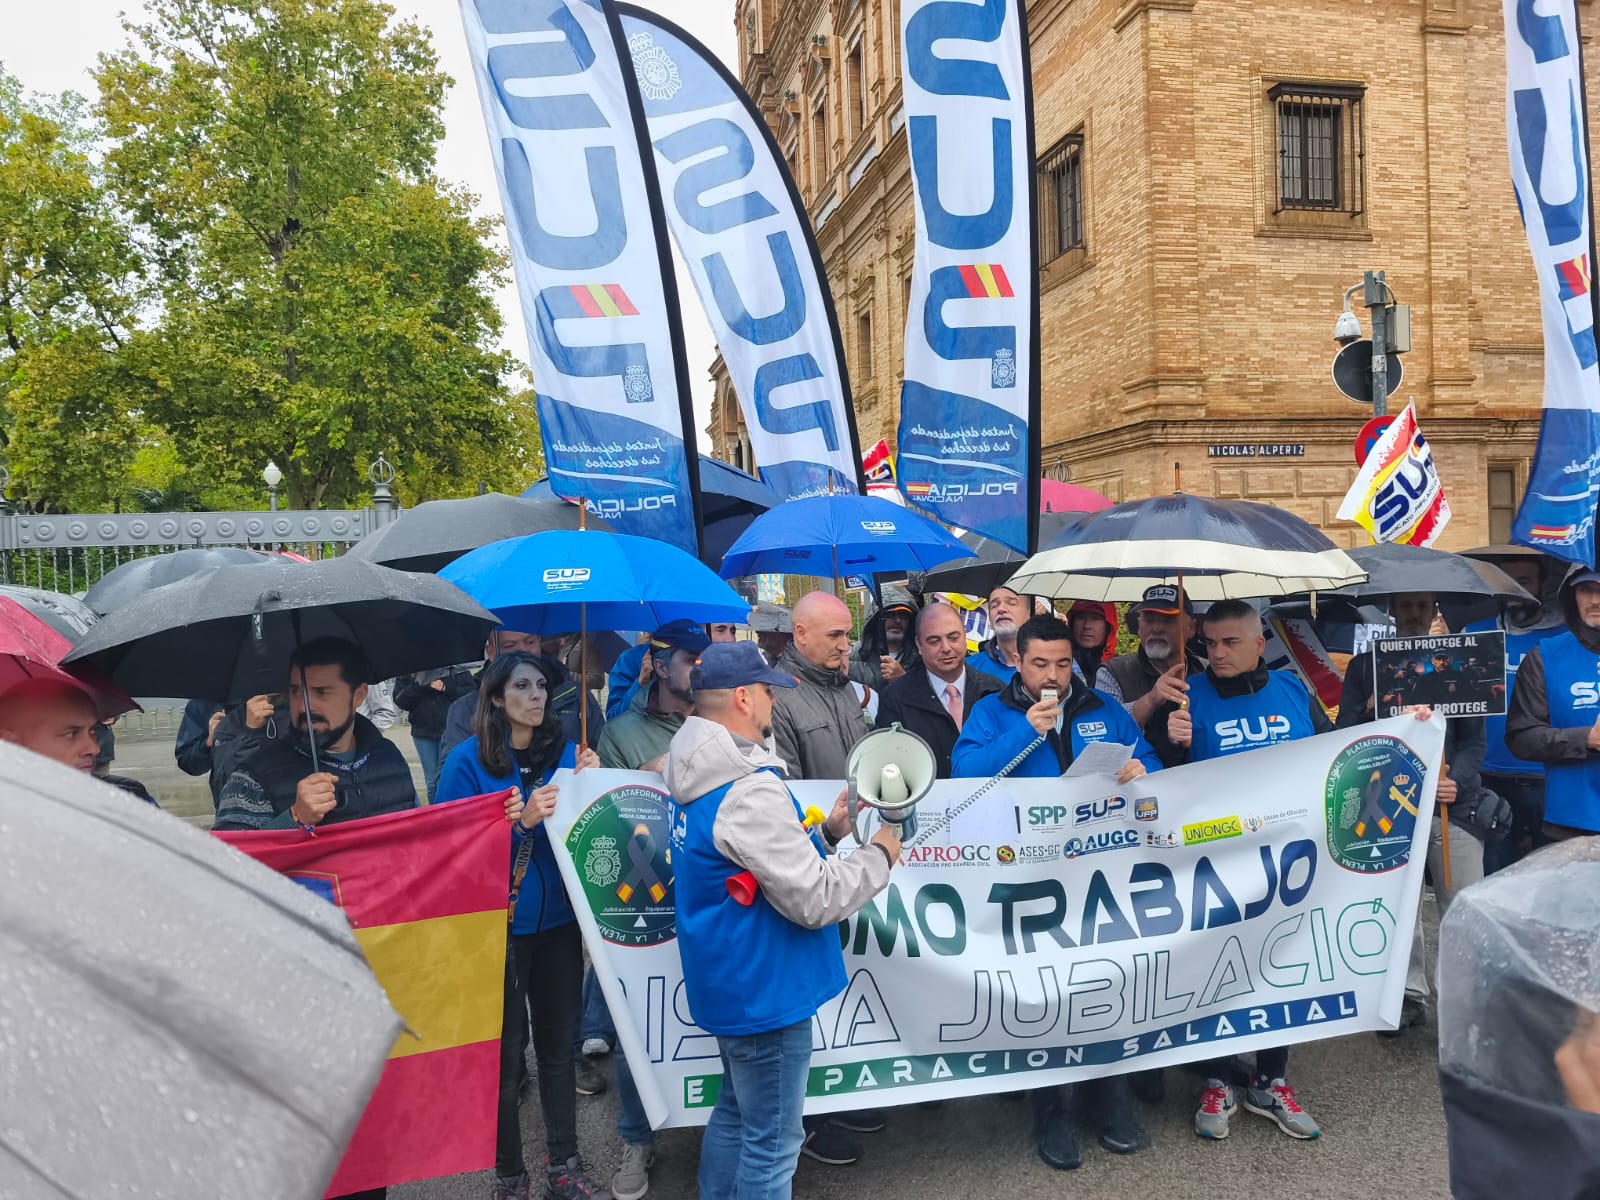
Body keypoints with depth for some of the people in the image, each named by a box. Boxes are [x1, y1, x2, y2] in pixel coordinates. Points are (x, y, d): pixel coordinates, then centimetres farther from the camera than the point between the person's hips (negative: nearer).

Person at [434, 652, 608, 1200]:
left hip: (558, 919, 4)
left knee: (558, 1043, 15)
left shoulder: (564, 751, 0)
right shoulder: (468, 760, -11)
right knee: (504, 1052, 9)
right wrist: (521, 821, -25)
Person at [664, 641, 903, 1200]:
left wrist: (825, 833, 2)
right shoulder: (750, 789, -27)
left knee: (735, 1113, 24)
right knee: (772, 1143, 6)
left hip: (728, 981, 10)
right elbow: (814, 901, -25)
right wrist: (880, 855, -10)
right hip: (764, 989, -10)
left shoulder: (700, 777, 5)